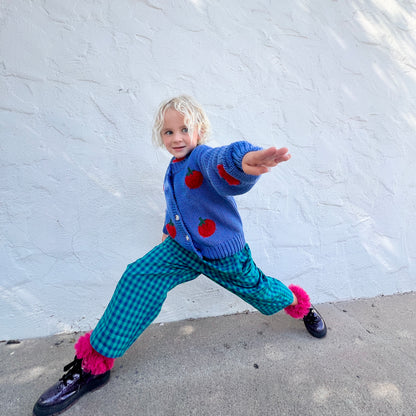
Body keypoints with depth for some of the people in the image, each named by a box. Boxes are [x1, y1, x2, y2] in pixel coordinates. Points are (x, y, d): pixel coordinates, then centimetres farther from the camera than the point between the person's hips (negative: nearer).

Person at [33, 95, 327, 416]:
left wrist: (244, 161, -73)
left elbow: (221, 161, -50)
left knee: (257, 288, 13)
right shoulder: (173, 170, 2)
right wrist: (168, 229, 34)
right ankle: (93, 366, 5)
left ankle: (301, 305, 52)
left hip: (225, 255, -5)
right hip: (181, 249, 6)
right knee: (138, 279, -11)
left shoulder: (204, 158, -23)